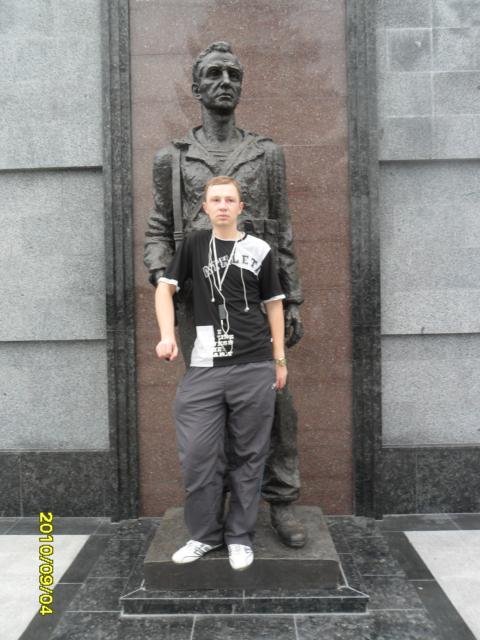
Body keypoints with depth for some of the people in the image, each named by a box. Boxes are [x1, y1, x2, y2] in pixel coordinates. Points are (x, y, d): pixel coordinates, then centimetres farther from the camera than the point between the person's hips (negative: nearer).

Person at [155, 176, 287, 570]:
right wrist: (167, 336, -4)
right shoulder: (194, 245, 9)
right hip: (204, 368, 1)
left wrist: (280, 359, 6)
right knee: (197, 453, 2)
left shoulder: (260, 250, 5)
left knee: (249, 454, 7)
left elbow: (273, 304, 9)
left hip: (255, 367, -1)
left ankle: (240, 537, 23)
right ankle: (205, 534, 22)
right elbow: (166, 288, 11)